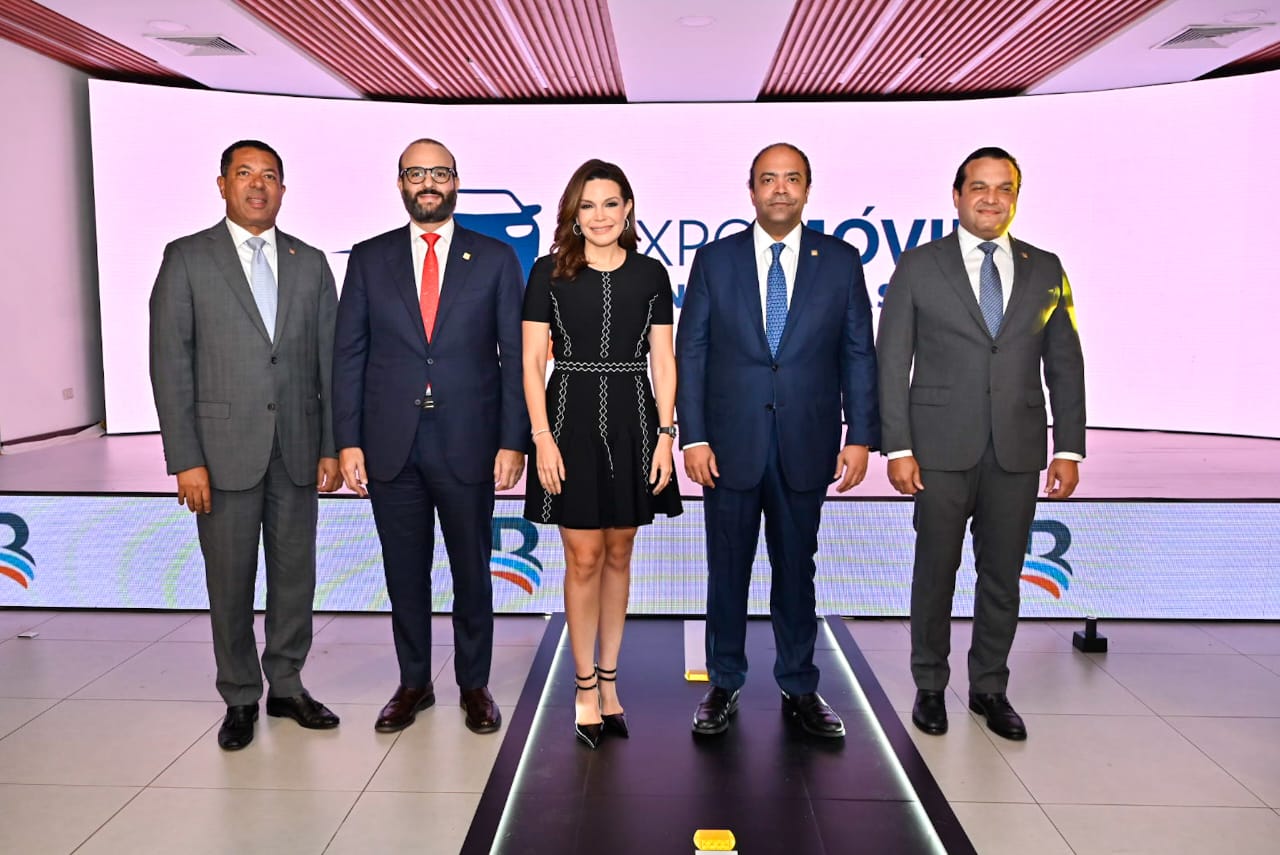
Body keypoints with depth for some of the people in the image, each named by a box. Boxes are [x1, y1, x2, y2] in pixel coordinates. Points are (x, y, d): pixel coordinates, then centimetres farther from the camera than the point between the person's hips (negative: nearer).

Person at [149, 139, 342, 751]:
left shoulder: (310, 263, 9)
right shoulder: (187, 259, 0)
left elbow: (329, 360, 7)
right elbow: (170, 363, -4)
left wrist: (331, 446, 2)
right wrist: (185, 459, -10)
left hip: (297, 448, 3)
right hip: (224, 449, -2)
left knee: (295, 573, 10)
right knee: (230, 580, 7)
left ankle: (287, 686, 27)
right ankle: (240, 698, 23)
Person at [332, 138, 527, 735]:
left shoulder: (495, 259, 3)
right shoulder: (369, 259, 7)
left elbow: (515, 356, 0)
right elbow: (348, 355, 5)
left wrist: (513, 441, -7)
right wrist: (348, 440, -2)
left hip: (468, 444, -1)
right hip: (391, 445, 2)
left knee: (472, 571, 10)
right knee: (404, 573, 11)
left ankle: (474, 685, 26)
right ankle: (414, 683, 29)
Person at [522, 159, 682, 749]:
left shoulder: (650, 274, 6)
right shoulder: (550, 272, 1)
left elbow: (662, 361, 5)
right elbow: (532, 361, -2)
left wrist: (665, 435, -3)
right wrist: (542, 437, -10)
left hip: (632, 420, 2)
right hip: (571, 418, -2)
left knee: (618, 554, 10)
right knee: (583, 558, 1)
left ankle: (608, 676, 23)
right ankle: (586, 686, 15)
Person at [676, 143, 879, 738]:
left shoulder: (841, 262, 4)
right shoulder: (715, 259, 3)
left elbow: (858, 355, 4)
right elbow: (690, 353, 1)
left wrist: (861, 436, -3)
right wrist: (694, 437, -6)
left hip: (805, 445, 0)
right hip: (730, 444, 0)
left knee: (796, 570, 11)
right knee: (727, 569, 9)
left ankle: (799, 689, 26)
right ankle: (723, 686, 25)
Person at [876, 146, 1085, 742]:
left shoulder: (1045, 269, 9)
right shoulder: (918, 266, 1)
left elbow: (1065, 365, 9)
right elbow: (892, 363, -2)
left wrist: (1069, 448, 2)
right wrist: (897, 448, -9)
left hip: (1017, 452, 3)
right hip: (942, 449, -2)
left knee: (1002, 575, 10)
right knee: (935, 571, 7)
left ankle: (989, 687, 27)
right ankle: (930, 686, 23)